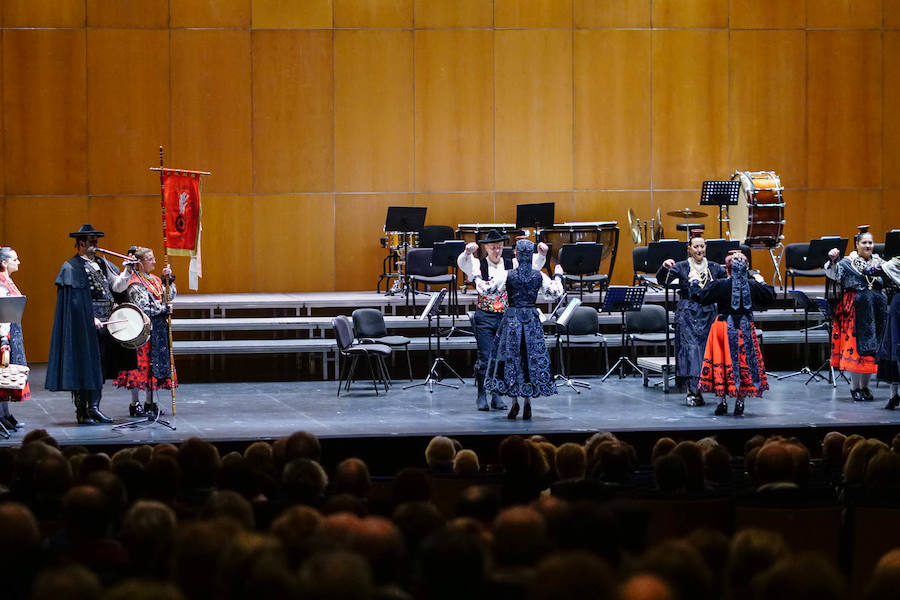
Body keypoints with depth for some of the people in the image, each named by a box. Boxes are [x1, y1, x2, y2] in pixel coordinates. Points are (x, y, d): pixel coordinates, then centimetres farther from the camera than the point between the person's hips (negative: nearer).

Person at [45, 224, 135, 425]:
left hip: (103, 323, 7)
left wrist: (127, 271, -3)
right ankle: (81, 411, 0)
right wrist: (90, 318, -18)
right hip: (84, 325, -7)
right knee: (83, 368, -5)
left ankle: (94, 407, 13)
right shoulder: (71, 267, -6)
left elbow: (117, 286, 11)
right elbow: (75, 300, -12)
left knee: (101, 367, 8)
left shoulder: (102, 264, 15)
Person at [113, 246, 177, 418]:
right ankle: (134, 405, -1)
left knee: (154, 365, 9)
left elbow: (170, 296, 13)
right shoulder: (134, 283, -11)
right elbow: (143, 307, -17)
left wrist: (168, 279, 1)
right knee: (140, 364, -6)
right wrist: (163, 308, -8)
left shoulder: (154, 280, 14)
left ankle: (150, 403, 16)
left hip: (158, 330, 8)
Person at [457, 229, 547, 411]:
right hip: (484, 317, -2)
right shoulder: (478, 265, 2)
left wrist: (541, 254, -23)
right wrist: (468, 252, -38)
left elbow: (534, 265, -2)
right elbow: (462, 263, -16)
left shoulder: (512, 265, 7)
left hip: (506, 316, 2)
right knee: (485, 357, -5)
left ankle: (497, 395, 14)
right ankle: (482, 395, 5)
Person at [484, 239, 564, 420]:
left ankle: (514, 402, 2)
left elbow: (486, 289, -6)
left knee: (511, 357, 6)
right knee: (532, 358, 8)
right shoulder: (539, 276, -4)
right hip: (532, 318, 2)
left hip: (512, 318, -2)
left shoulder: (508, 276, -9)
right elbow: (555, 293, 3)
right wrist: (558, 276, 20)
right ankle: (528, 402, 5)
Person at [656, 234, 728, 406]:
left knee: (706, 348, 1)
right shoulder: (681, 267, 1)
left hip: (708, 313, 3)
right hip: (687, 314, -3)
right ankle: (693, 390, -16)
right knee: (690, 348, -12)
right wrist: (665, 267, -29)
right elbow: (662, 280, -9)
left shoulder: (714, 268, 9)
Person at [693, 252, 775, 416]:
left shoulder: (719, 285, -13)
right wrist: (762, 282, 26)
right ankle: (740, 402, 8)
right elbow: (770, 297, 10)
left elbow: (700, 297, -10)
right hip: (745, 328, 2)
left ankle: (722, 400, 6)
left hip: (724, 327, -2)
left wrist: (695, 281, 6)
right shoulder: (753, 286, -5)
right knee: (744, 362, 9)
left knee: (722, 362, 8)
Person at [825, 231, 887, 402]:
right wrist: (832, 261, -29)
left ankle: (865, 386, 15)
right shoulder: (848, 262, 1)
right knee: (855, 343, -5)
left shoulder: (880, 263, 12)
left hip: (877, 309, 4)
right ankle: (855, 387, 2)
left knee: (872, 346, 5)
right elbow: (833, 274, -12)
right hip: (856, 309, -4)